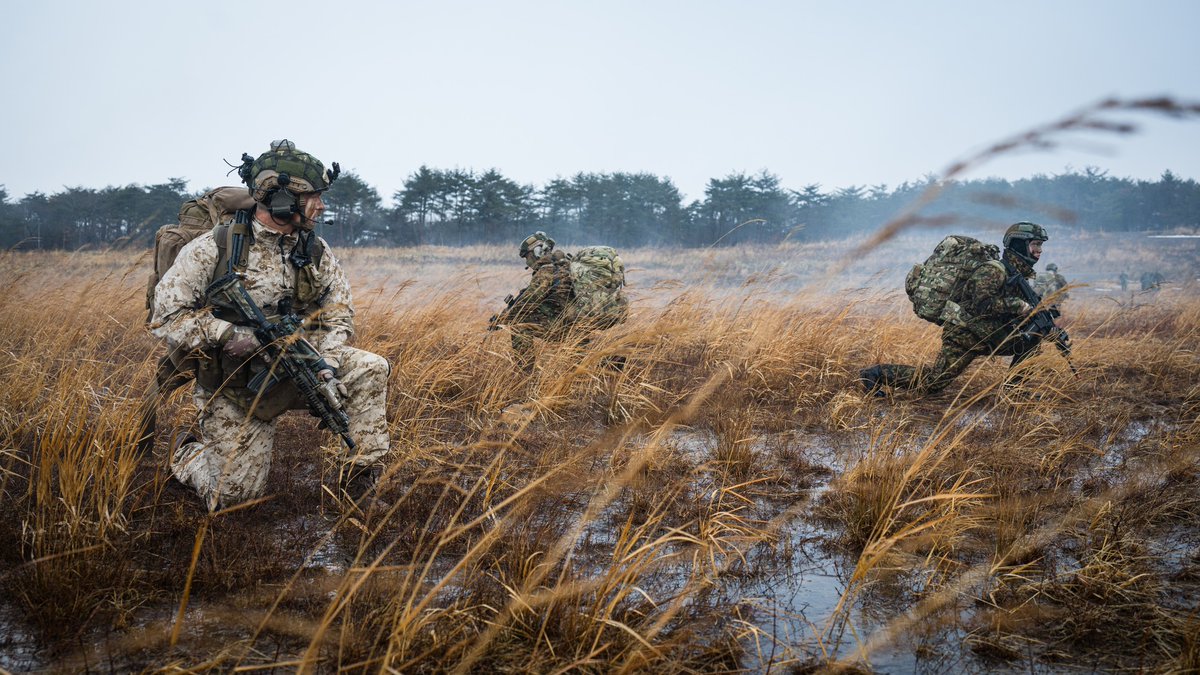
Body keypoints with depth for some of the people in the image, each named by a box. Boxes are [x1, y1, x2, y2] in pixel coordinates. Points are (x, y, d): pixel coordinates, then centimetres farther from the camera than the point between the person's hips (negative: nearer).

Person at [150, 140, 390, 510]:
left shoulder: (316, 253, -1)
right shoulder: (214, 249, -14)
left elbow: (337, 314, 0)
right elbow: (167, 316, -17)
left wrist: (328, 364, -18)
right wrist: (230, 335, -30)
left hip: (295, 372, 4)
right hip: (236, 389, -4)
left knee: (370, 368, -19)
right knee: (234, 496, -1)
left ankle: (361, 475, -9)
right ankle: (187, 452, 32)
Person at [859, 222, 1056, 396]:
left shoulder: (1019, 274, 11)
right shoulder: (992, 271, -18)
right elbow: (982, 305, -30)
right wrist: (1017, 304, -27)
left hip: (988, 337, 9)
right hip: (965, 337, -9)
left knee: (1031, 339, 2)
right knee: (930, 383, -11)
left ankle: (1012, 389, 9)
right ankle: (875, 374, 0)